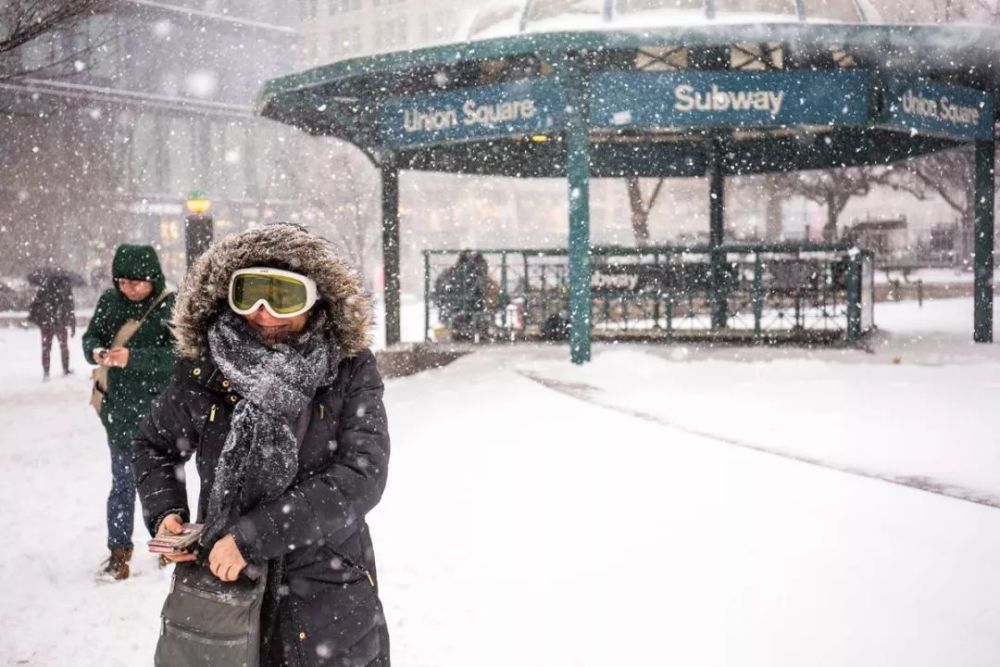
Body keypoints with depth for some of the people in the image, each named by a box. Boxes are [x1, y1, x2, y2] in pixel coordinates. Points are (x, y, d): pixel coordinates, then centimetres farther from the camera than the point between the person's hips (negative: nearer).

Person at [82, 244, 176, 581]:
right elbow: (91, 336, 10)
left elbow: (177, 354, -20)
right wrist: (96, 351, -14)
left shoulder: (172, 307, -12)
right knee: (122, 481, 11)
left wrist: (133, 358, -31)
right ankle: (119, 551, 22)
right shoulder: (110, 301, 1)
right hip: (120, 409, 3)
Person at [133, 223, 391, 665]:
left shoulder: (351, 371, -11)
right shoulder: (203, 370, -5)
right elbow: (155, 445, 14)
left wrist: (252, 536, -23)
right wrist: (164, 513, -4)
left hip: (328, 595, -1)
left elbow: (363, 475, -20)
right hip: (220, 582, 2)